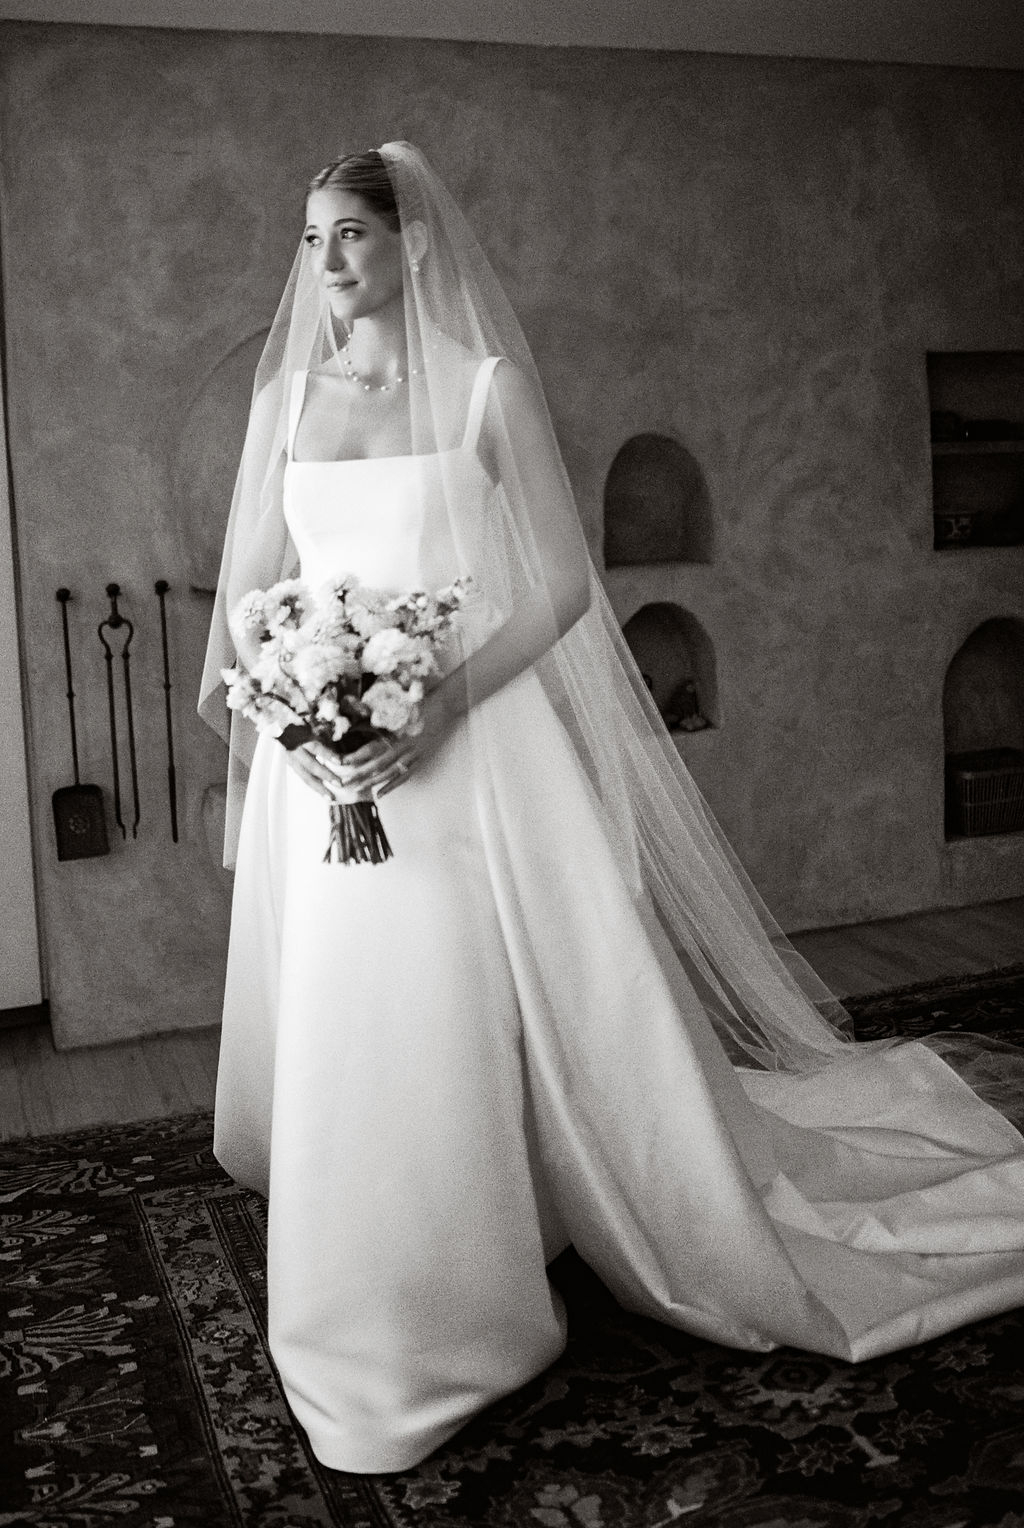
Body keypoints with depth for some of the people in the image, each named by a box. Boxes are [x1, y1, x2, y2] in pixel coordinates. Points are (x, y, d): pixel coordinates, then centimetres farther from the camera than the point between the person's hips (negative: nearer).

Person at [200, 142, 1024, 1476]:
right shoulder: (288, 391, 9)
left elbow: (560, 586, -6)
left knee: (466, 1028, -1)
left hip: (469, 753, -4)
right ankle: (366, 1324, 34)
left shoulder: (487, 386, -3)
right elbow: (250, 590, 11)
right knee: (336, 1045, 12)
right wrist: (283, 712, -8)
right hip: (322, 763, 4)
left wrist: (437, 705, -19)